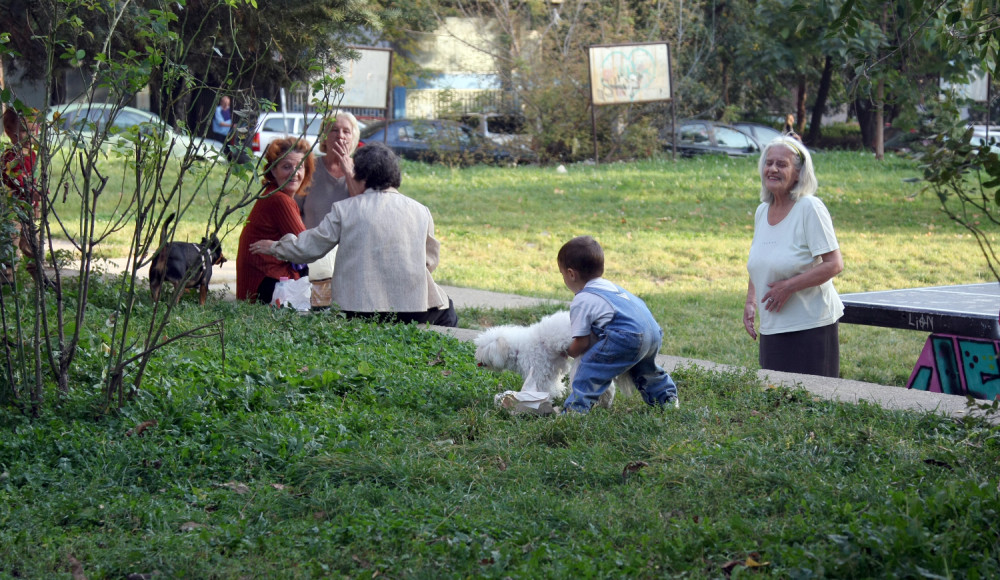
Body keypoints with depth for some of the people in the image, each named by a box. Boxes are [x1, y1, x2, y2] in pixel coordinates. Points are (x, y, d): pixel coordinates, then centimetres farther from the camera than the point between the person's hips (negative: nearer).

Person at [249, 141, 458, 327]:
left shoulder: (344, 209, 2)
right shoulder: (420, 211, 7)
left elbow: (309, 247, 9)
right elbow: (431, 260, 14)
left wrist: (274, 247, 27)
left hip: (358, 311, -1)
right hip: (414, 309, 1)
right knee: (445, 310, 27)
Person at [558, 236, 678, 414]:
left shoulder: (581, 302, 1)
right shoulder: (610, 286, 27)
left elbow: (582, 343, 3)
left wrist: (568, 352, 22)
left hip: (627, 338, -9)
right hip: (653, 333, 9)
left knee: (591, 367, -4)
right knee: (645, 369, 35)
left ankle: (577, 407, -13)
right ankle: (667, 398, 47)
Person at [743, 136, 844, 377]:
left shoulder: (810, 208, -9)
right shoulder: (762, 211, 11)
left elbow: (834, 264, -14)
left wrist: (789, 287, -19)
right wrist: (750, 302, 6)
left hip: (810, 328, -7)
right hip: (771, 330, 7)